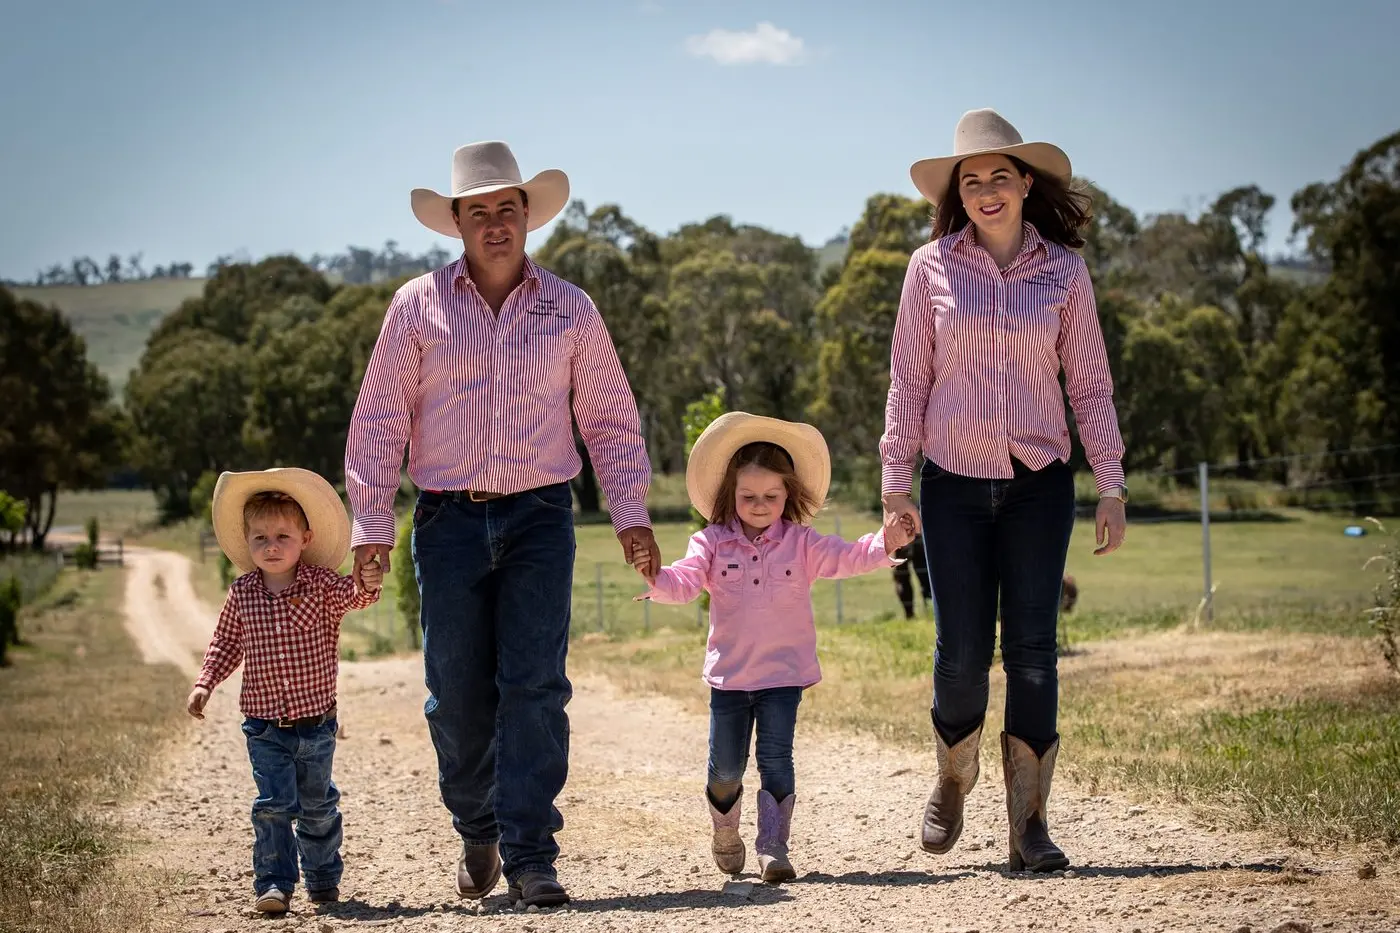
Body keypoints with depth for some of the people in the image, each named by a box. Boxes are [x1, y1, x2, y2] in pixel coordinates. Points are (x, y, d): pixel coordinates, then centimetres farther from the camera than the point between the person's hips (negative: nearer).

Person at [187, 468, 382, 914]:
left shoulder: (322, 584, -6)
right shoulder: (241, 594, -1)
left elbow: (353, 594, -23)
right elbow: (225, 645, 9)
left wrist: (367, 585, -44)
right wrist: (204, 684, -1)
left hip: (316, 722, 0)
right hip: (265, 726, 0)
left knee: (318, 806, 15)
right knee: (274, 805, -10)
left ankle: (323, 878, 31)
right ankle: (274, 883, -5)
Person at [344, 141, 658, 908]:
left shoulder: (569, 310, 7)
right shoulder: (418, 307, 5)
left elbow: (611, 418, 12)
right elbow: (378, 421, 5)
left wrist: (630, 513, 3)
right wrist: (372, 526, 0)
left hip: (540, 519, 0)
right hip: (450, 521, 0)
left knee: (534, 688, -9)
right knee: (456, 695, 3)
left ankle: (530, 858, -7)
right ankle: (477, 831, 26)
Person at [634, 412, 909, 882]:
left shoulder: (801, 544, 0)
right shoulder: (713, 543, -1)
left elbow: (845, 558, -11)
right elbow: (685, 581, -13)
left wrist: (885, 543, -29)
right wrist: (658, 578, -35)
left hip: (783, 673, -1)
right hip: (729, 675, 1)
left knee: (775, 757, -9)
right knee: (725, 767, 7)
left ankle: (773, 844, -7)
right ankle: (725, 834, 32)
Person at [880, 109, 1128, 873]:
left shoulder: (1063, 271, 4)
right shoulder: (932, 267, 2)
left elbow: (1089, 385, 7)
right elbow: (909, 379, 5)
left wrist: (1111, 486, 2)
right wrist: (895, 481, 0)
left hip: (1038, 483, 1)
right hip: (955, 482, 0)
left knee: (1032, 652, -3)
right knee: (962, 652, -2)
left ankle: (1029, 822, 4)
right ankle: (952, 781, 26)